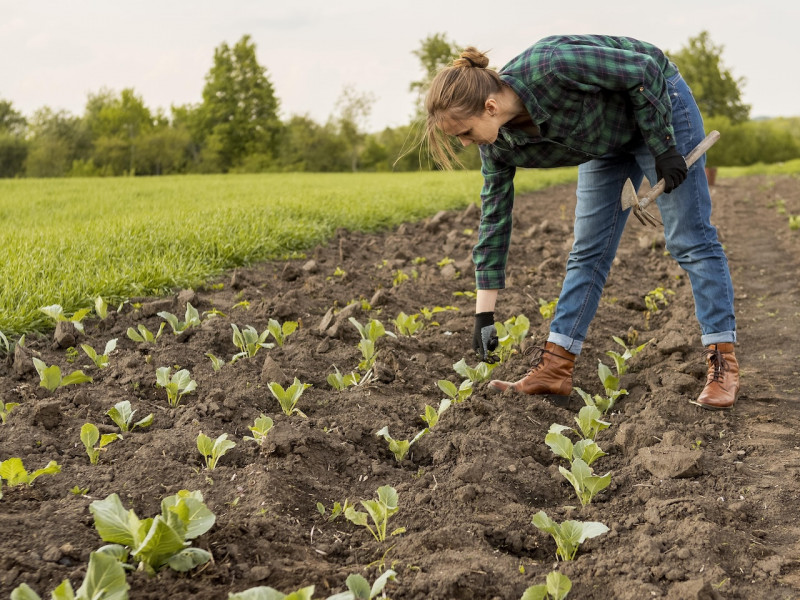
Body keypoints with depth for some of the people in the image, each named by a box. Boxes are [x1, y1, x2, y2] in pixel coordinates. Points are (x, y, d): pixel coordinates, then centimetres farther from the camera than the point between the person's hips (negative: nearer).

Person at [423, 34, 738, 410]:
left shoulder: (550, 67, -38)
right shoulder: (498, 143, -16)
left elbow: (643, 69, -27)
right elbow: (494, 216, -8)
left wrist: (664, 147, -22)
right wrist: (484, 313, -8)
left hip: (658, 104, -6)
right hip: (605, 140, 6)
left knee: (689, 240, -5)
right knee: (588, 252, 3)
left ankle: (723, 365, 0)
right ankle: (555, 369, 4)